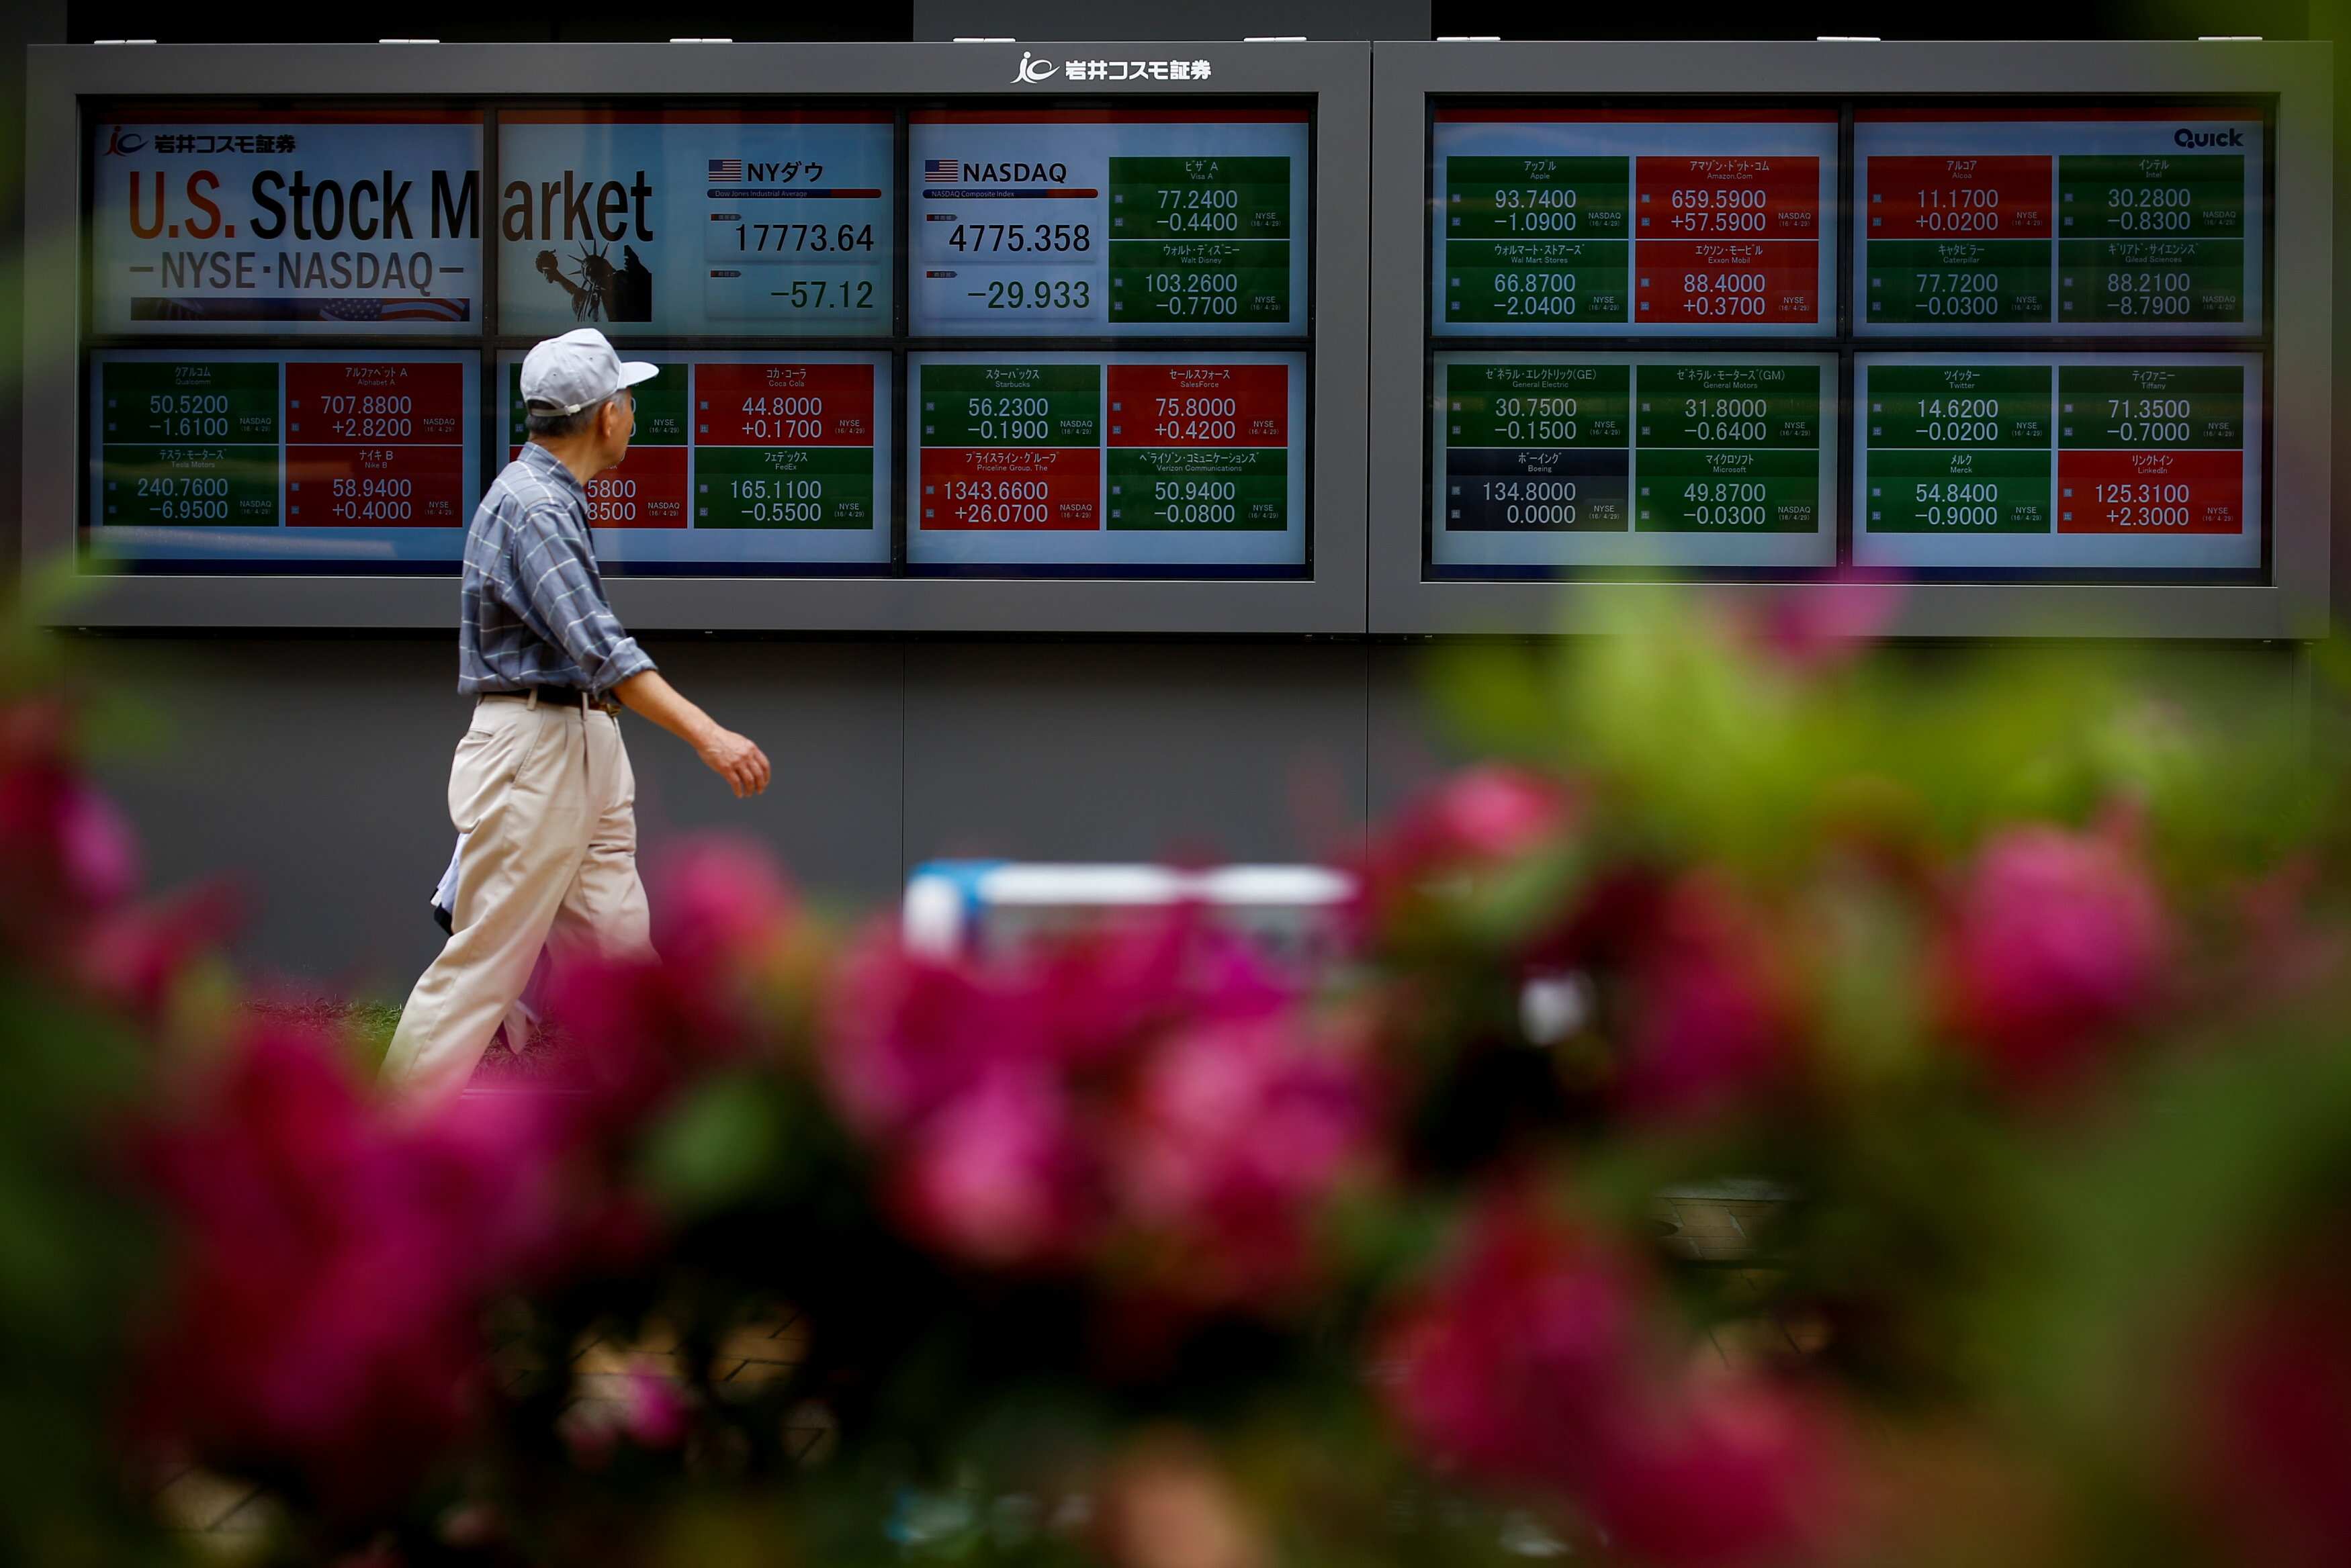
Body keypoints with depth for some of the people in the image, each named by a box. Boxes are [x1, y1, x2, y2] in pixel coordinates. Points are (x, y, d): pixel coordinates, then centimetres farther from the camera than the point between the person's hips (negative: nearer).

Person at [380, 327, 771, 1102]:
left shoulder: (555, 497, 14)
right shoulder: (533, 505, -18)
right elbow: (598, 648, -29)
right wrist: (707, 735, -37)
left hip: (587, 747, 10)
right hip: (532, 749, -10)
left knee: (619, 950, 6)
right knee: (488, 959, -7)